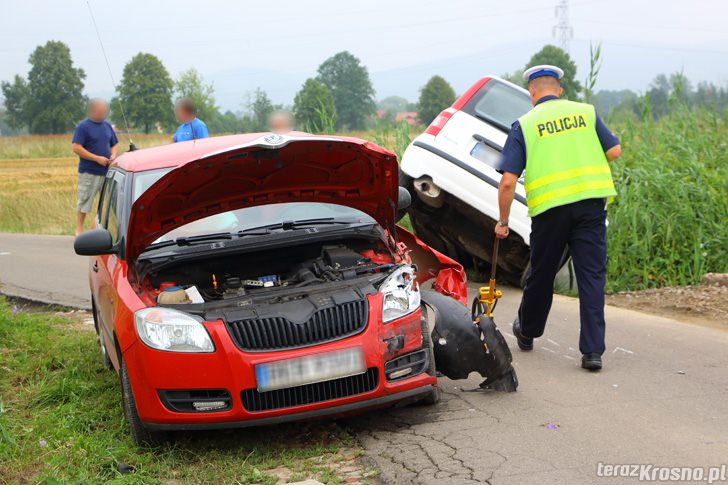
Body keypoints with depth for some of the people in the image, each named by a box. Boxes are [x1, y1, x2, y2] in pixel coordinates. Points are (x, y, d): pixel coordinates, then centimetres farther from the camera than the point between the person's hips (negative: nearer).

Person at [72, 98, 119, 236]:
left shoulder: (107, 125, 11)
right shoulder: (83, 126, -8)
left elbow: (114, 144, 21)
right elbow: (76, 148, -15)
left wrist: (113, 156, -1)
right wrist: (97, 158, -18)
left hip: (106, 172, 6)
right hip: (89, 172, -6)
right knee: (84, 201, 1)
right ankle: (79, 229, 12)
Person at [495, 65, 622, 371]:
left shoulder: (524, 125, 2)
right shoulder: (586, 111, 9)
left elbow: (508, 181, -4)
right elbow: (615, 151, 5)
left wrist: (503, 222, 7)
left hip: (549, 207, -1)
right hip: (591, 201, 1)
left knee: (541, 274, 16)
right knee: (591, 275, 2)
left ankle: (527, 332, 38)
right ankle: (592, 350, -3)